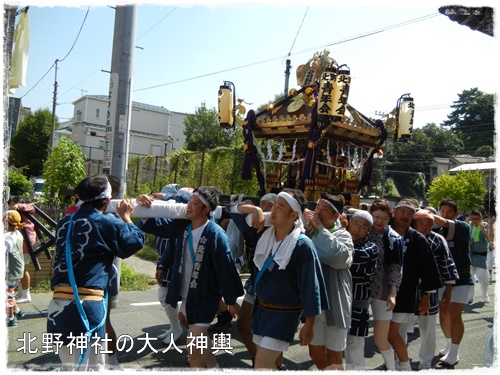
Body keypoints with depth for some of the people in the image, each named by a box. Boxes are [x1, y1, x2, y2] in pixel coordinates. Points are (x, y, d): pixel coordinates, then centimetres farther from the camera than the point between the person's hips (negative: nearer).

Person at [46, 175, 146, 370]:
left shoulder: (64, 223, 8)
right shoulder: (107, 223, -7)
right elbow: (137, 240, 6)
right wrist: (126, 216, 20)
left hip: (58, 305, 6)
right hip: (86, 305, -6)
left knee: (70, 365, 21)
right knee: (91, 366, 7)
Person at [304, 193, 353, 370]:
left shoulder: (342, 235, -9)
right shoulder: (308, 232, 5)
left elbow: (339, 257, -29)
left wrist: (320, 228, -25)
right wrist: (307, 228, -11)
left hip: (334, 304, -4)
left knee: (333, 355, 11)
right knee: (315, 352, 17)